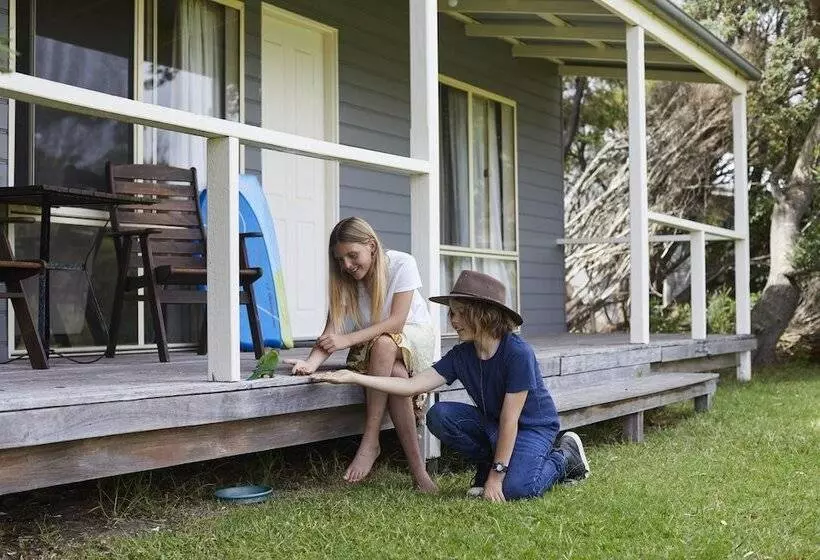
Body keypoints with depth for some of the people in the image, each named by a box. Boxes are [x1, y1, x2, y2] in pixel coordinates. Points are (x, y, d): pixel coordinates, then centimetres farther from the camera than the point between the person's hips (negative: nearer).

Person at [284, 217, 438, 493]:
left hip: (415, 335, -2)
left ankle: (370, 441, -31)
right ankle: (418, 469, -30)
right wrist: (312, 362, -40)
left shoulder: (401, 264, -18)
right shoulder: (344, 280, -8)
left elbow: (396, 321, -26)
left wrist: (349, 339, -36)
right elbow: (332, 330, -19)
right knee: (396, 375, -34)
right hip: (371, 348, 2)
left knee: (382, 343, -38)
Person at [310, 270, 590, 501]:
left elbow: (509, 420, -25)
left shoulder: (518, 353, -27)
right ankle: (488, 464, 2)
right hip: (491, 423, 6)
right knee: (439, 415, -19)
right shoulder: (461, 355, -8)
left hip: (532, 426, -5)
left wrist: (496, 476, -22)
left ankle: (564, 456, 2)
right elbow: (412, 385, -14)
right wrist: (354, 377, -21)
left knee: (515, 487, -31)